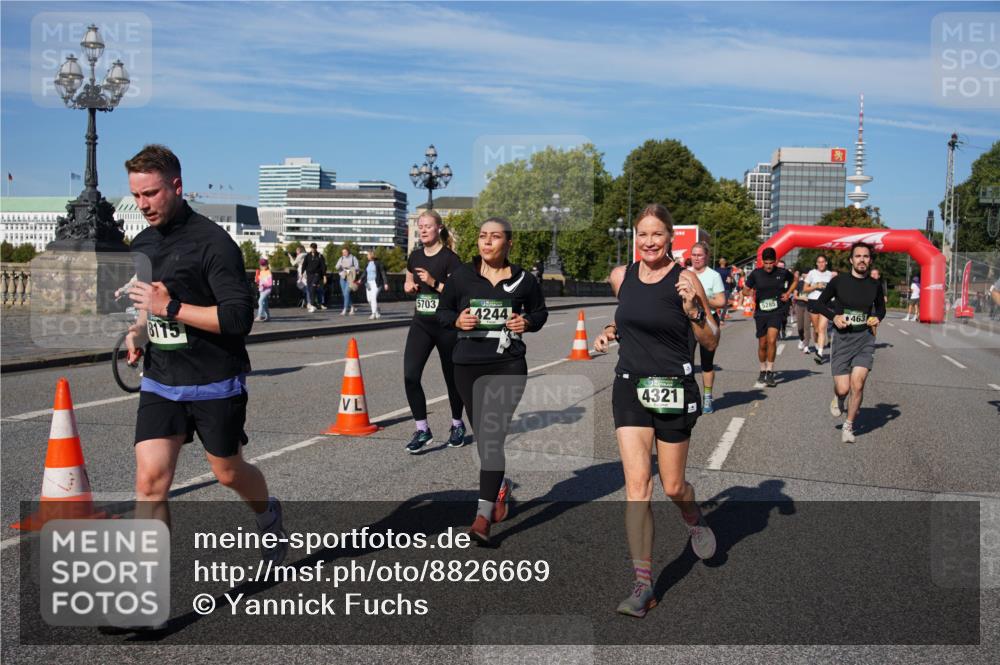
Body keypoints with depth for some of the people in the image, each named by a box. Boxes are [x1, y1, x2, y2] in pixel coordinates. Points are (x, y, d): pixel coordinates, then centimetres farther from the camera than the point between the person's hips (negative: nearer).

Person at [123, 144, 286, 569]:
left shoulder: (212, 242, -15)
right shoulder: (142, 244, 9)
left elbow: (239, 318, -22)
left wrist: (172, 308, -24)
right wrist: (138, 331, 6)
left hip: (215, 385, -5)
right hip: (159, 383, 6)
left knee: (228, 473, 13)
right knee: (150, 480, -6)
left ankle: (268, 514, 47)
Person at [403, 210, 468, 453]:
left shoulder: (450, 258, -10)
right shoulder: (415, 256, 7)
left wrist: (434, 282, -24)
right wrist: (409, 286, 2)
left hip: (446, 325, -4)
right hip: (421, 323, 5)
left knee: (452, 376, 10)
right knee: (410, 375, -11)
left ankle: (457, 425, 32)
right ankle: (422, 430, -1)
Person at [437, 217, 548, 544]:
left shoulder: (523, 280, 1)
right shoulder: (461, 276, 2)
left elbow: (540, 311, 16)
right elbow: (442, 311, 11)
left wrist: (527, 322, -6)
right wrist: (457, 320, -11)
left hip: (508, 365, -2)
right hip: (468, 365, 2)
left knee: (493, 436, -12)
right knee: (482, 435, 13)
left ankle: (483, 516, -12)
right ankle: (500, 486, 42)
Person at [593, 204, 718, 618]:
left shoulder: (684, 280, -10)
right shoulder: (620, 276, 3)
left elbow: (711, 343, -6)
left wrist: (692, 308, -21)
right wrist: (609, 331, 7)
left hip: (673, 389, -3)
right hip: (630, 387, 3)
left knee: (672, 487, 8)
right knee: (637, 483, -7)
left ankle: (693, 517, 46)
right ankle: (642, 584, -2)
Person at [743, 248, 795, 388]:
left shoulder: (782, 273, -1)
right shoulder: (756, 274, -1)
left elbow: (794, 280, 20)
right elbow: (745, 290, 4)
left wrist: (788, 293, 5)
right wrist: (750, 293, -19)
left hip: (777, 311, -2)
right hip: (761, 312, 2)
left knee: (771, 340, -20)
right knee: (762, 344, 8)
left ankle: (770, 372, -10)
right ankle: (763, 371, 28)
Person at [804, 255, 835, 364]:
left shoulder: (830, 274, 8)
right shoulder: (812, 273, 3)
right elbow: (805, 289, 3)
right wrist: (816, 286, -10)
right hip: (813, 301, 0)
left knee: (822, 328, -12)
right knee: (816, 329, 8)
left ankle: (820, 354, -19)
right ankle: (817, 347, 34)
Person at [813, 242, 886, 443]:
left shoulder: (875, 285, 3)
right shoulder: (839, 281, -5)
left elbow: (881, 307, 21)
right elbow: (820, 303, 6)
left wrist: (877, 318, -1)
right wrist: (834, 316, -10)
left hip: (864, 338, 1)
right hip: (842, 338, -1)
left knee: (857, 385, -11)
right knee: (843, 388, -4)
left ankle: (848, 426, 7)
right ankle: (838, 399, 35)